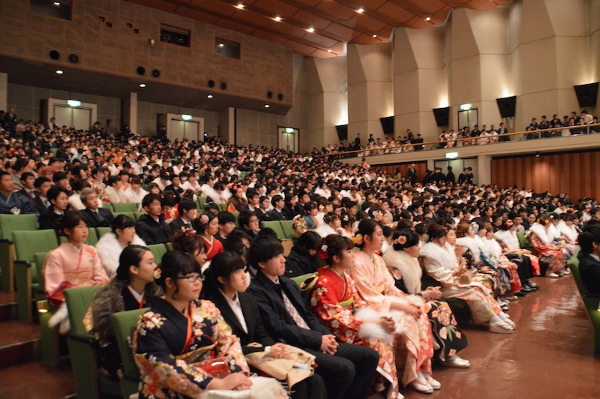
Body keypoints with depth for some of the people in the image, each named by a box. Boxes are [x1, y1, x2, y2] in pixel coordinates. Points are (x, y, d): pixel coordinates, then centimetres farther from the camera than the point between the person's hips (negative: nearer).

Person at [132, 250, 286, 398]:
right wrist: (219, 384, -23)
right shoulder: (150, 324, -9)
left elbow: (229, 342, 3)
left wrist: (238, 373, -16)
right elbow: (167, 370, -17)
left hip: (216, 380, 5)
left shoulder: (207, 308, 7)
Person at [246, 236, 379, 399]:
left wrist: (325, 336, -3)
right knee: (345, 368, -27)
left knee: (370, 356, 0)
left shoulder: (289, 284, 17)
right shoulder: (255, 291, -10)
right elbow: (277, 328, -17)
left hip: (314, 341, 9)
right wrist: (318, 339, -16)